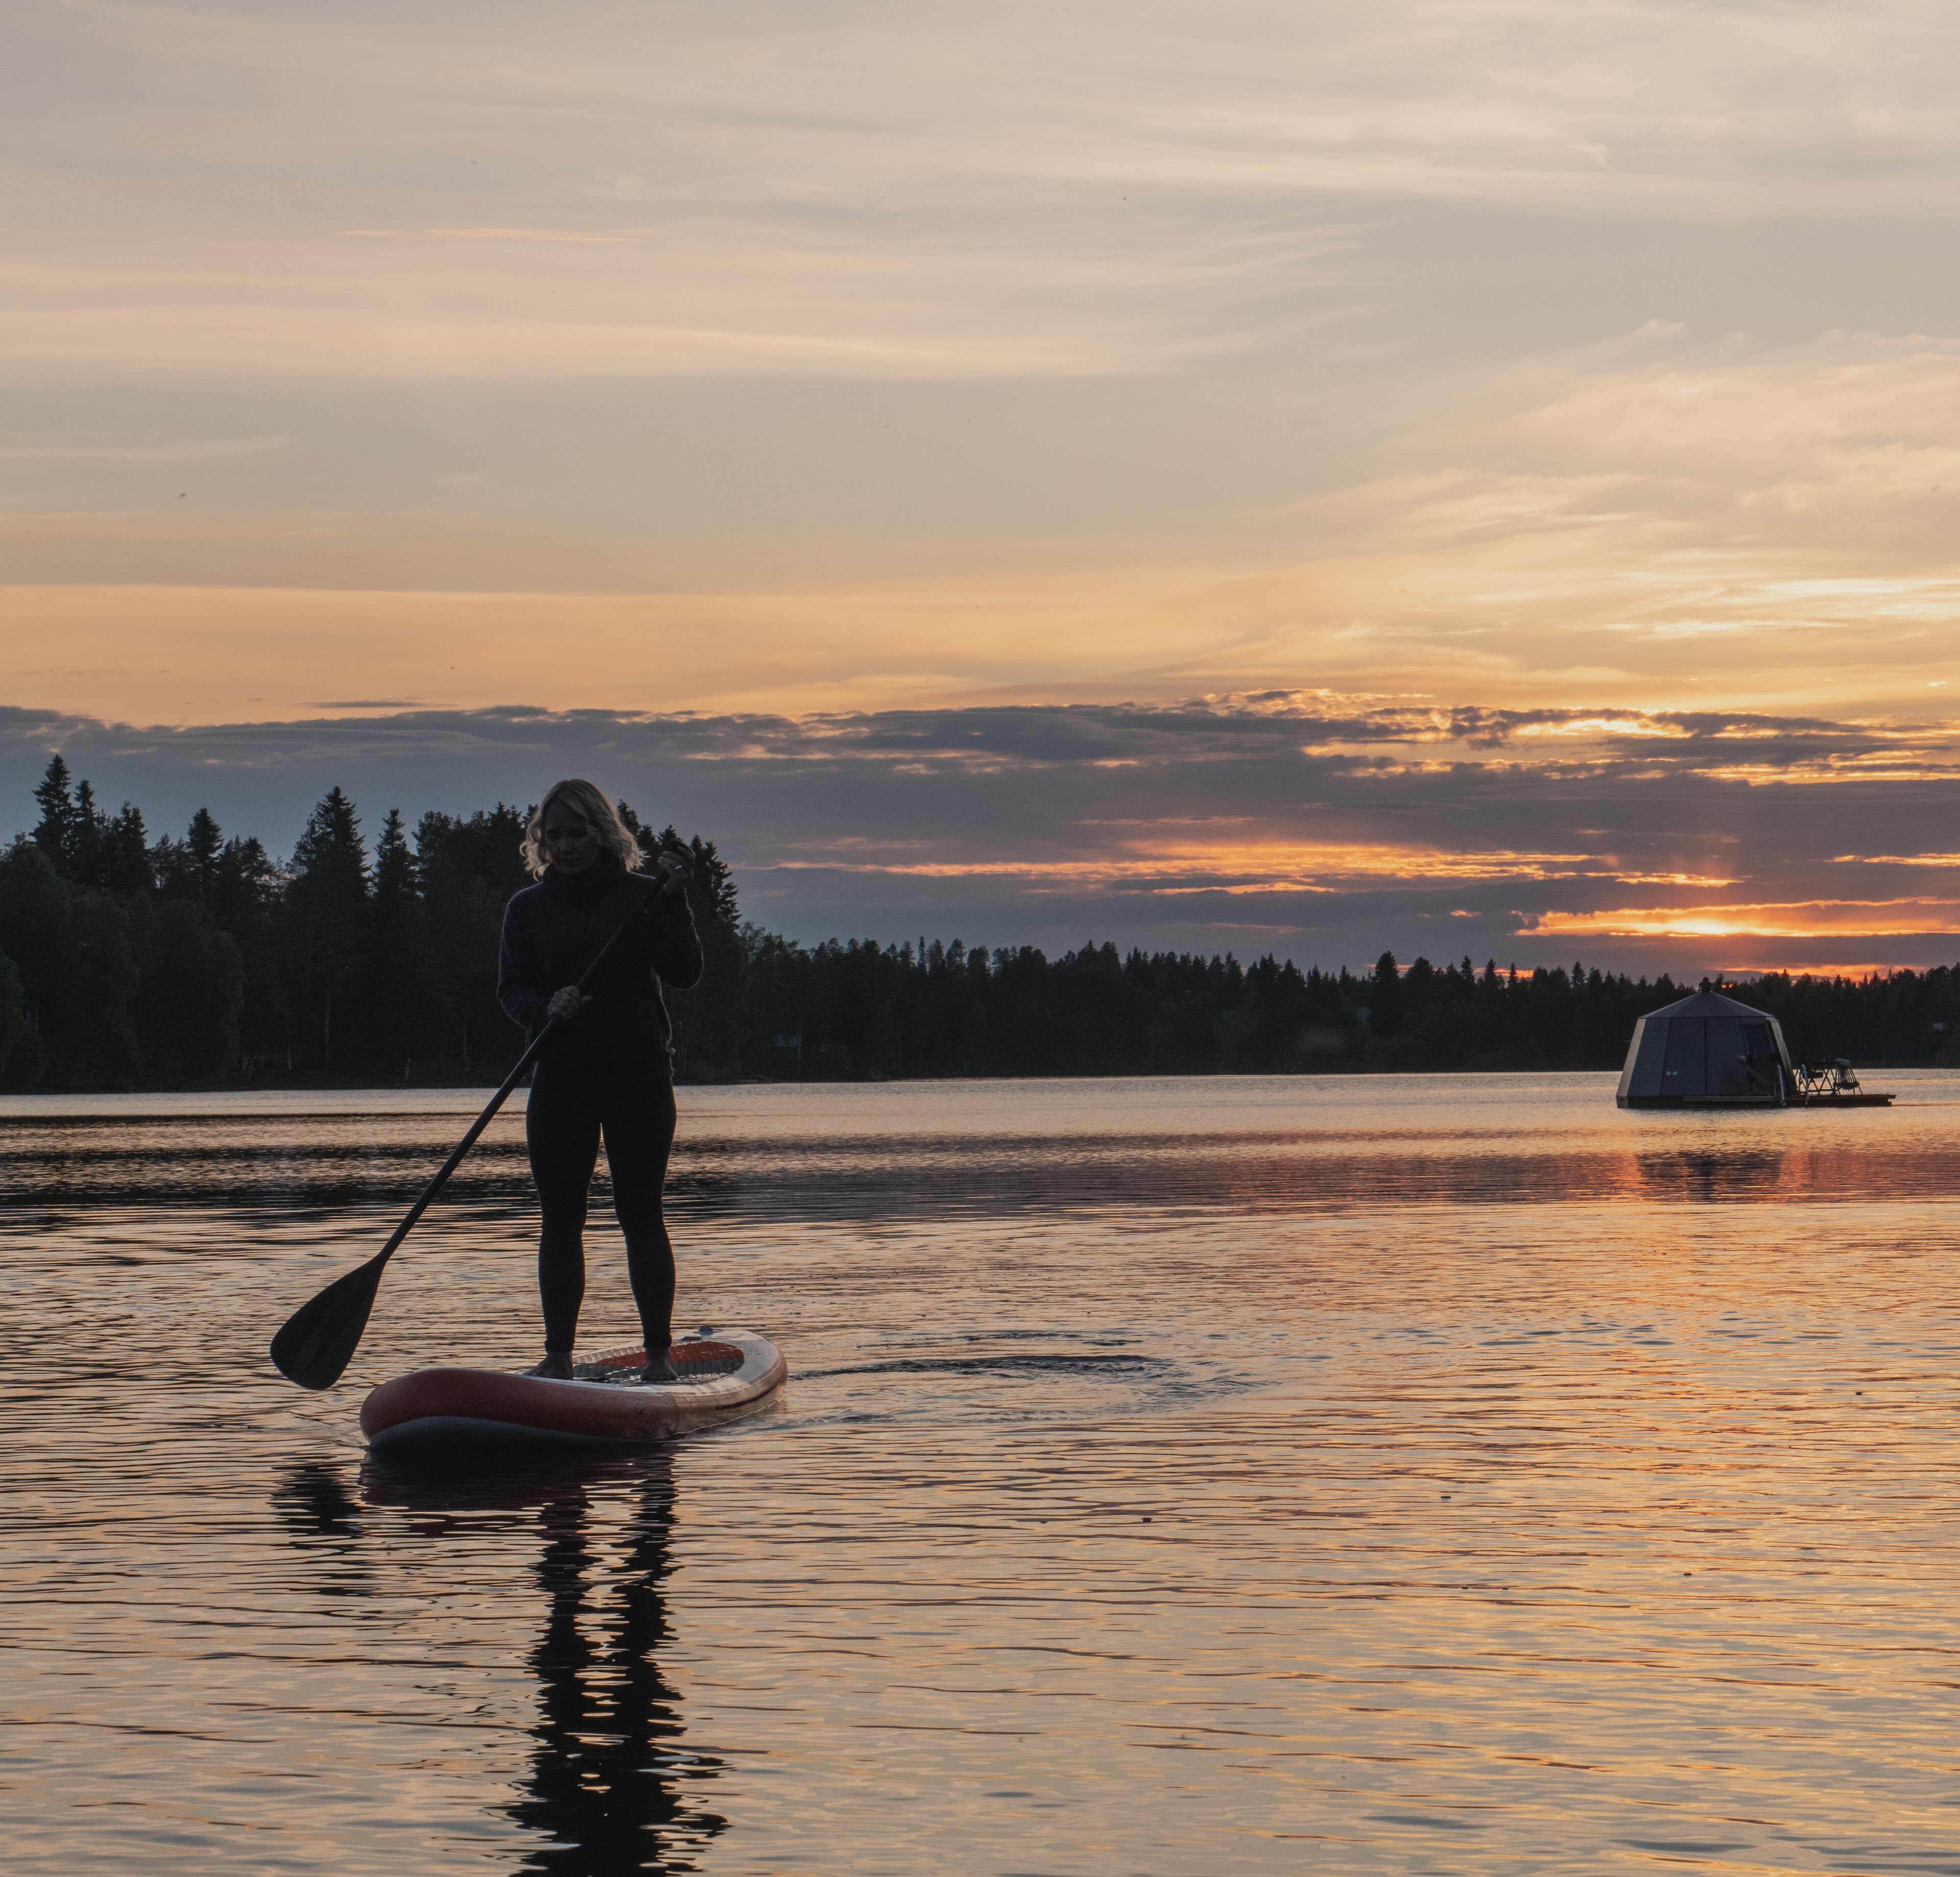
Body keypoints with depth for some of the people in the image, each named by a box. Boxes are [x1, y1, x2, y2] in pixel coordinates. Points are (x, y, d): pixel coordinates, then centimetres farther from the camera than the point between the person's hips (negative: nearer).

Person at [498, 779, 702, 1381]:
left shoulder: (643, 896, 1)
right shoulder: (528, 908, 7)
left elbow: (684, 974, -7)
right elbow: (512, 987, 1)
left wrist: (673, 901, -17)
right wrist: (546, 1009, -20)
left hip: (640, 1078, -2)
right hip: (560, 1081, 2)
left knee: (641, 1216, 1)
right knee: (559, 1220, 4)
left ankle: (659, 1353, 8)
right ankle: (558, 1355, 12)